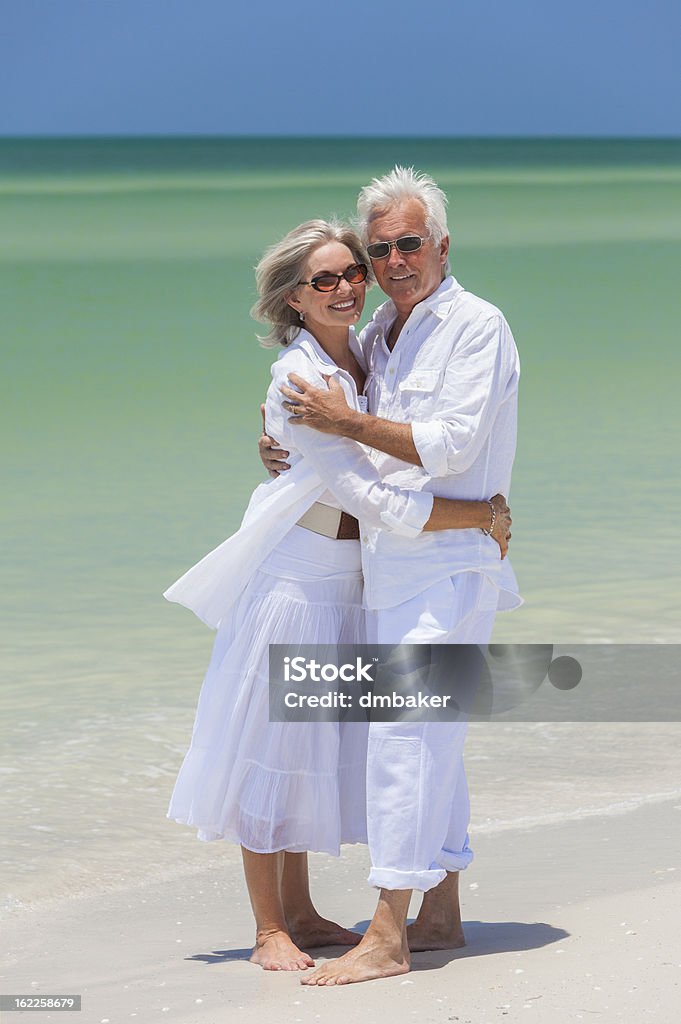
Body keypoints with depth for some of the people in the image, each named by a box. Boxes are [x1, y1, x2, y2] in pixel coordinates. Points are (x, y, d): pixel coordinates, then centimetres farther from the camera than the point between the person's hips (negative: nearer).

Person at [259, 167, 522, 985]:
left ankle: (387, 937, -15)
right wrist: (284, 447, 1)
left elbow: (449, 448, -18)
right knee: (427, 735, 12)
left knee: (406, 729, -13)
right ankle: (440, 915, 20)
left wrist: (345, 422, -20)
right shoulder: (378, 334, 14)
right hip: (389, 562, 8)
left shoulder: (476, 327, -10)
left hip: (449, 561, -8)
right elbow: (351, 428, 22)